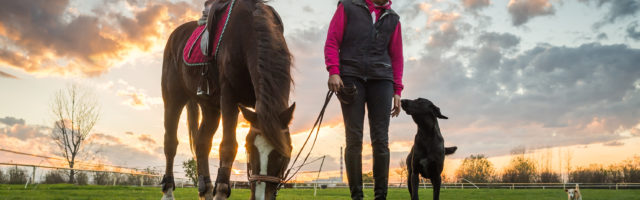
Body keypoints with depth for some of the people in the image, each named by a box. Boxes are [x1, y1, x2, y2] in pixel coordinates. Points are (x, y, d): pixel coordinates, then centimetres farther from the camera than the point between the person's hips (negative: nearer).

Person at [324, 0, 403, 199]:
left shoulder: (392, 19, 18)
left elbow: (396, 56, 17)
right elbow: (332, 41, 3)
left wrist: (397, 91, 9)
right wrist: (333, 71, -11)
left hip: (381, 79, 3)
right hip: (351, 76, -2)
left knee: (381, 139, -3)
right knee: (354, 138, -6)